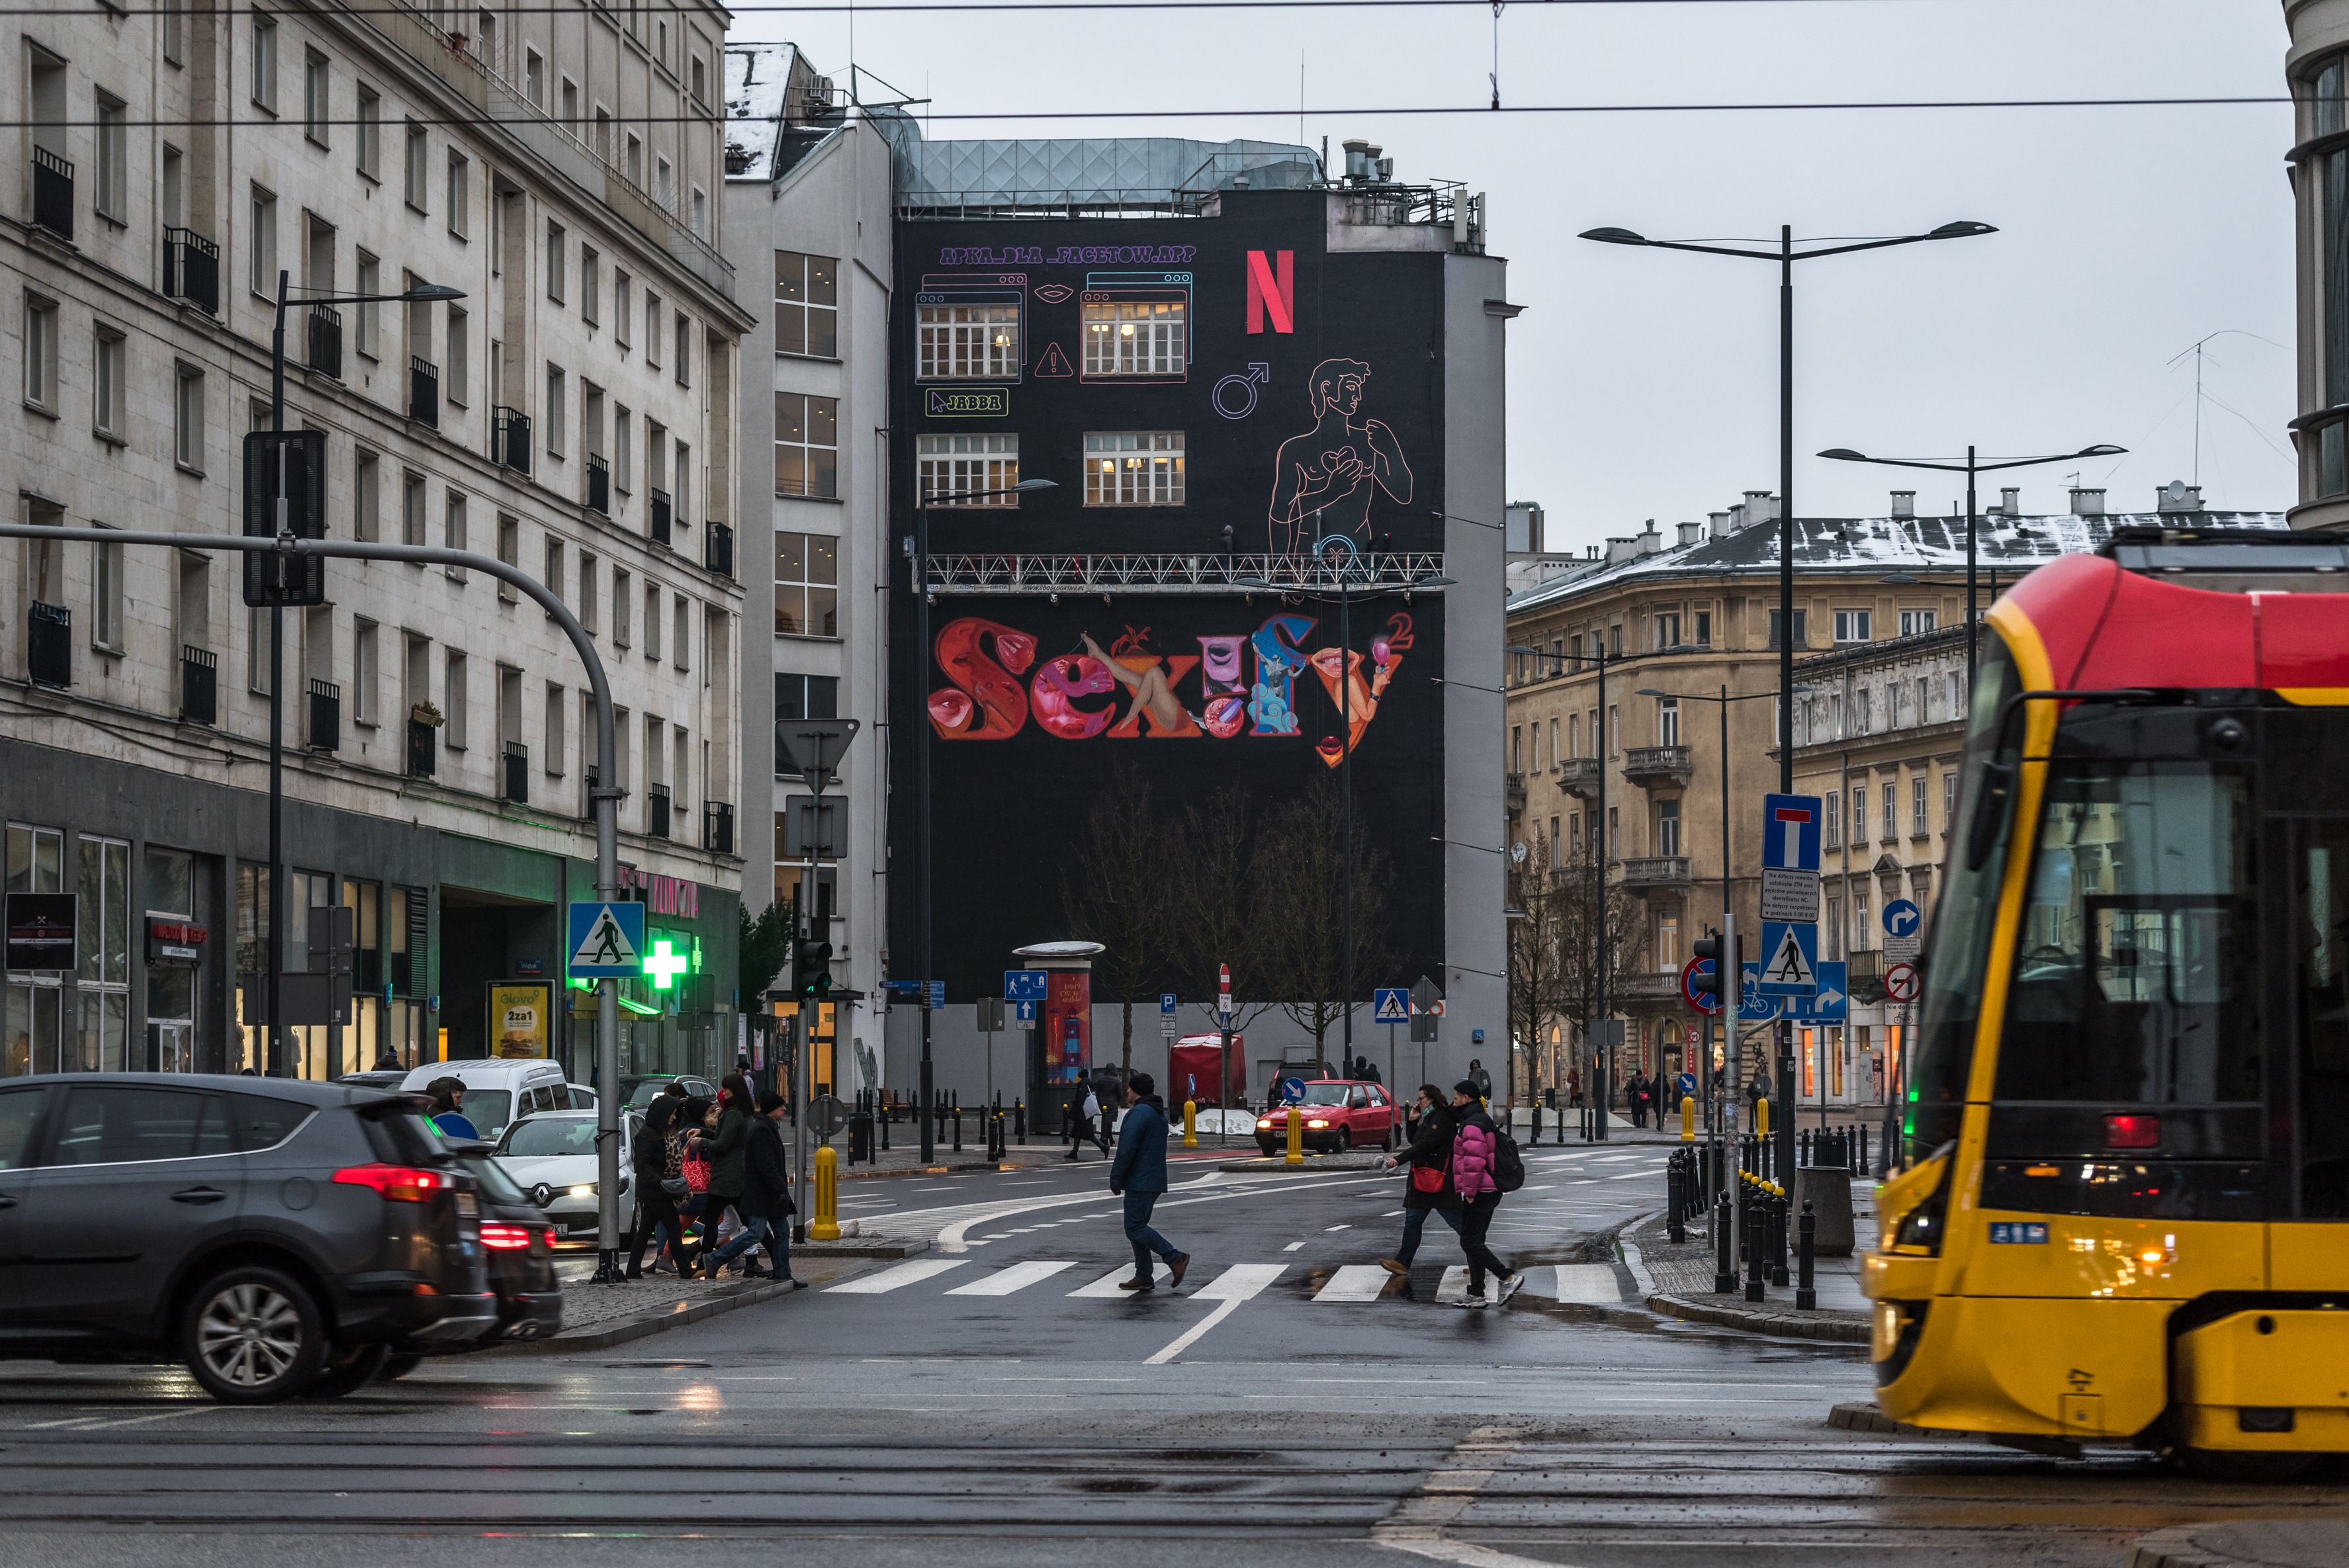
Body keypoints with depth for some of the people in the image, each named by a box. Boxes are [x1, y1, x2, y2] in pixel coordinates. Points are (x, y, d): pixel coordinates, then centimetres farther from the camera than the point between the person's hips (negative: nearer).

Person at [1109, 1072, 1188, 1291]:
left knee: (1135, 1228, -9)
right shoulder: (1159, 1114, 18)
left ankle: (1175, 1259, -15)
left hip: (1139, 1181, -10)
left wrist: (1116, 1178, -14)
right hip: (1155, 1180, 10)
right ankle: (1143, 1277, 11)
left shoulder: (1139, 1113, -15)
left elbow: (1127, 1149, -19)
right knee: (1138, 1226, 13)